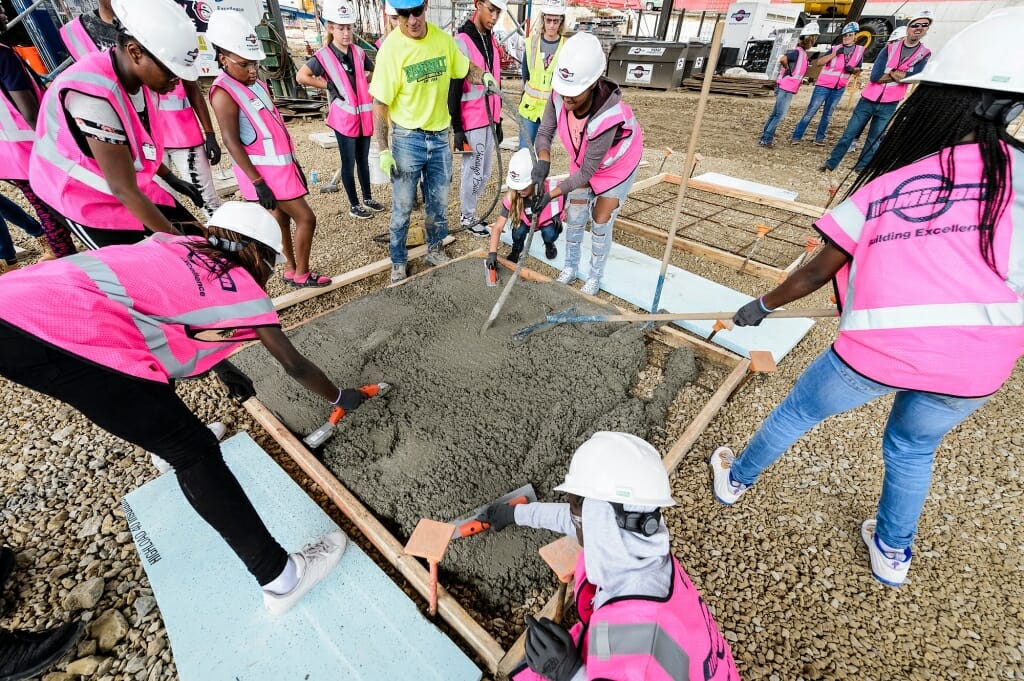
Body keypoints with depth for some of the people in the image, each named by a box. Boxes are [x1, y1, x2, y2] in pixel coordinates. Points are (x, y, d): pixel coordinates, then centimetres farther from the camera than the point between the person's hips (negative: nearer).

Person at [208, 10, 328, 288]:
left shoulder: (256, 84, 12)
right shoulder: (224, 93, -14)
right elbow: (231, 142, -17)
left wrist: (295, 163, 15)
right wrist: (258, 183, -21)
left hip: (280, 166, 9)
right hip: (264, 171, -8)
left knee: (281, 219, 15)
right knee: (306, 218, -7)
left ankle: (291, 270, 28)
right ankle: (302, 275, 7)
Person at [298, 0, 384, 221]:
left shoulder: (359, 52, 8)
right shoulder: (323, 56, -8)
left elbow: (372, 71, 25)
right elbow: (301, 76, -10)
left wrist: (362, 82, 10)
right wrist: (327, 85, -9)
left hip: (364, 114, 5)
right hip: (344, 117, -5)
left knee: (363, 159, 14)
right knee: (349, 162, 1)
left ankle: (368, 198, 27)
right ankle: (354, 205, 10)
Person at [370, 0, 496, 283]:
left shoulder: (443, 39, -2)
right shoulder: (391, 48, -14)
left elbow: (465, 69, 14)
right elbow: (380, 104, -12)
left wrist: (484, 76, -8)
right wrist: (384, 150, -16)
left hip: (440, 135, 4)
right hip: (408, 138, -4)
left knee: (439, 202, 15)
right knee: (402, 207, 5)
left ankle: (435, 250, 36)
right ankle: (398, 262, 22)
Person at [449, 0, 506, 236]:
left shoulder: (491, 41, 14)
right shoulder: (462, 41, -11)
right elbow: (453, 88, -13)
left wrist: (497, 120, 18)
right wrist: (456, 127, -15)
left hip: (488, 120, 8)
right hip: (471, 123, -8)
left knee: (484, 173, 13)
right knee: (474, 172, 0)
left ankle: (470, 212, 28)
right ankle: (467, 217, 16)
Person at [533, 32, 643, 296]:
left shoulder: (609, 117, -41)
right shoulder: (560, 96, -29)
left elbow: (587, 172, -33)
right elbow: (544, 132, -14)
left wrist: (552, 194, -35)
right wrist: (543, 158, -36)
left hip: (616, 166, -5)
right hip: (582, 161, 5)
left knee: (601, 223, -1)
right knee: (575, 217, 7)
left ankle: (595, 277, 19)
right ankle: (570, 267, 27)